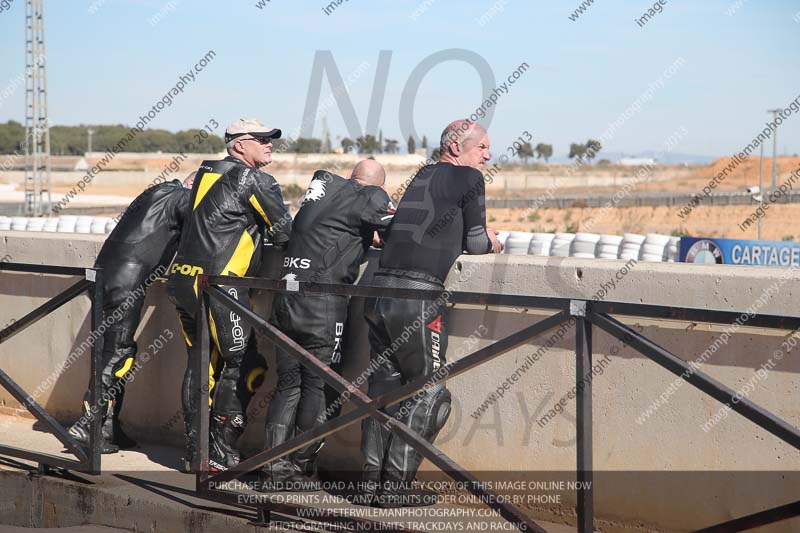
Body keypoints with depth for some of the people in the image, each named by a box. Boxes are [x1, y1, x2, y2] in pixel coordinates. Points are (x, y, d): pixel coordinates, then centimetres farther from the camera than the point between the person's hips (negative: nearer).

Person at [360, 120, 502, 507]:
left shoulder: (422, 176, 21)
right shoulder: (468, 178, 2)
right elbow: (475, 243, 4)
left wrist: (481, 238, 27)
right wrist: (492, 244, 26)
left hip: (381, 287, 7)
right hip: (418, 294, -7)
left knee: (383, 384, 11)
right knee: (429, 389, 2)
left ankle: (372, 480, 13)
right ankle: (396, 484, -1)